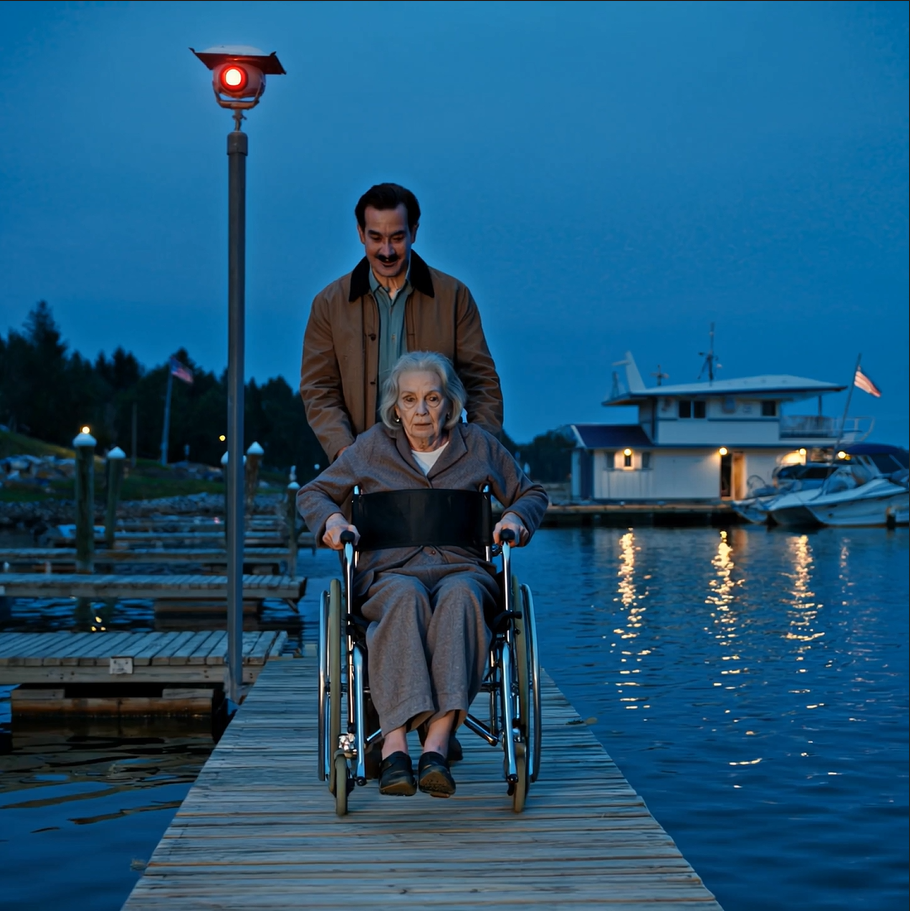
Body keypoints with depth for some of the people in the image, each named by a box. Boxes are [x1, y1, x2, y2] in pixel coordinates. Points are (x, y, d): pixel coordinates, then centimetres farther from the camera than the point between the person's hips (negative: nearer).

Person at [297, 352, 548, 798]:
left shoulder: (479, 446, 15)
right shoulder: (372, 447, 14)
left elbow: (532, 494, 26)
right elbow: (312, 493, 24)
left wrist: (515, 517, 4)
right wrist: (332, 519, 2)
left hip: (462, 569, 1)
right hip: (390, 572, 0)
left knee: (459, 596, -39)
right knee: (406, 598, -39)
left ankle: (437, 744, -51)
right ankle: (394, 745, -50)